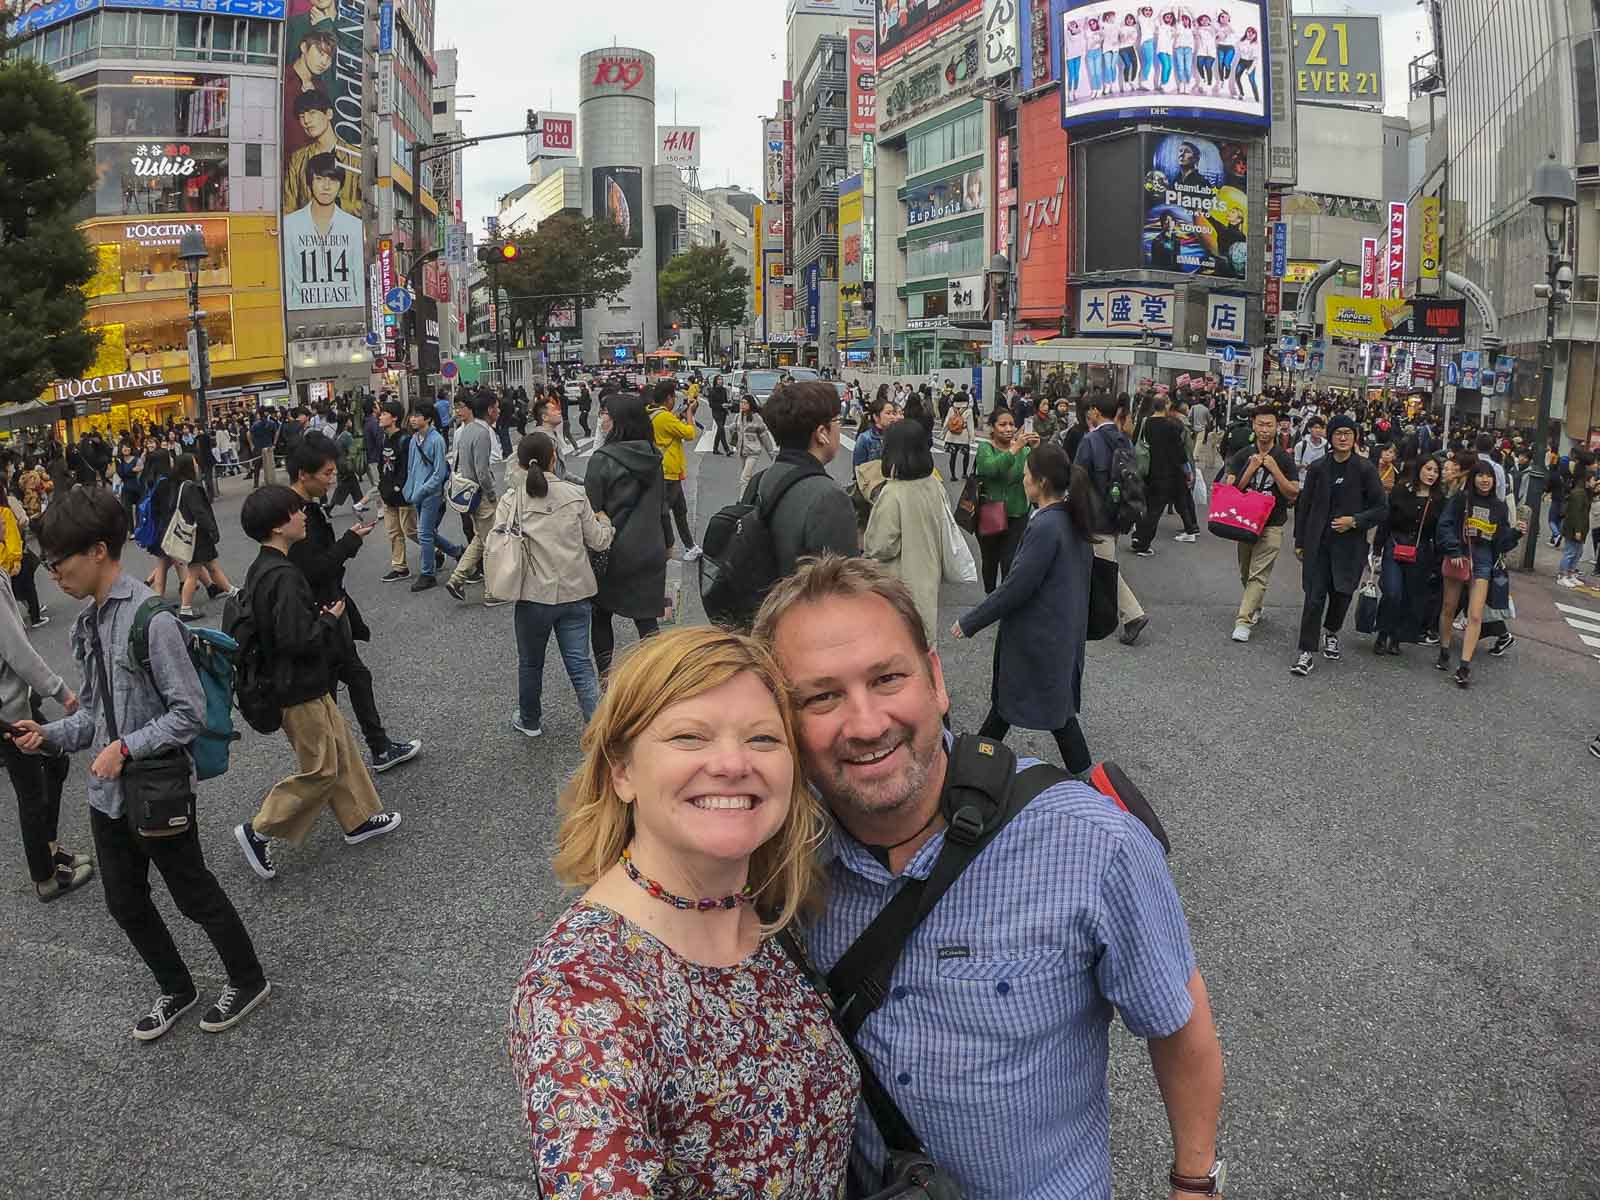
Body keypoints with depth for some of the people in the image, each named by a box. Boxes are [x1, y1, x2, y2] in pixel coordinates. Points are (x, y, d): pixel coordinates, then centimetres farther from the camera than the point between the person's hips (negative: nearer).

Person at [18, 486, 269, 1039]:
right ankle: (176, 989, 40)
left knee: (194, 894, 9)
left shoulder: (150, 619, -22)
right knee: (124, 901, 19)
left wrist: (126, 748, -23)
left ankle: (248, 981, 32)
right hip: (108, 793, 8)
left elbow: (189, 713, -21)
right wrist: (52, 734, -4)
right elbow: (96, 710, 12)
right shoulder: (86, 622, 4)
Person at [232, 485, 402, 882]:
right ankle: (258, 831, 10)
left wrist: (319, 616, 5)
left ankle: (359, 819, 32)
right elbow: (297, 639, -29)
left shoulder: (261, 569, 6)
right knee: (321, 770, 1)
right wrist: (331, 619, -14)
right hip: (299, 689, -10)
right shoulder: (283, 576, -26)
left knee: (341, 750, 20)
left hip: (303, 683, 10)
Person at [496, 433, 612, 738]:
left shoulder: (510, 502, -7)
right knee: (580, 664, 6)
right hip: (576, 593, 1)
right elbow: (598, 541, 3)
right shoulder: (575, 494, -4)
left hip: (535, 595, -1)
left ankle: (530, 721, 37)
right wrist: (604, 521, 23)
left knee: (530, 662, 19)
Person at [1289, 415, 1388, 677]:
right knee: (1314, 596, -4)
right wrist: (1299, 541, 10)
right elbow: (1305, 505, 10)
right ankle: (1306, 653, 0)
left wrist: (1355, 521, -14)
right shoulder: (1318, 468, 3)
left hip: (1350, 544, 0)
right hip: (1318, 543, 1)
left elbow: (1382, 508, 0)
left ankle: (1331, 633, 40)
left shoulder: (1365, 469, -3)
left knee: (1342, 593, 9)